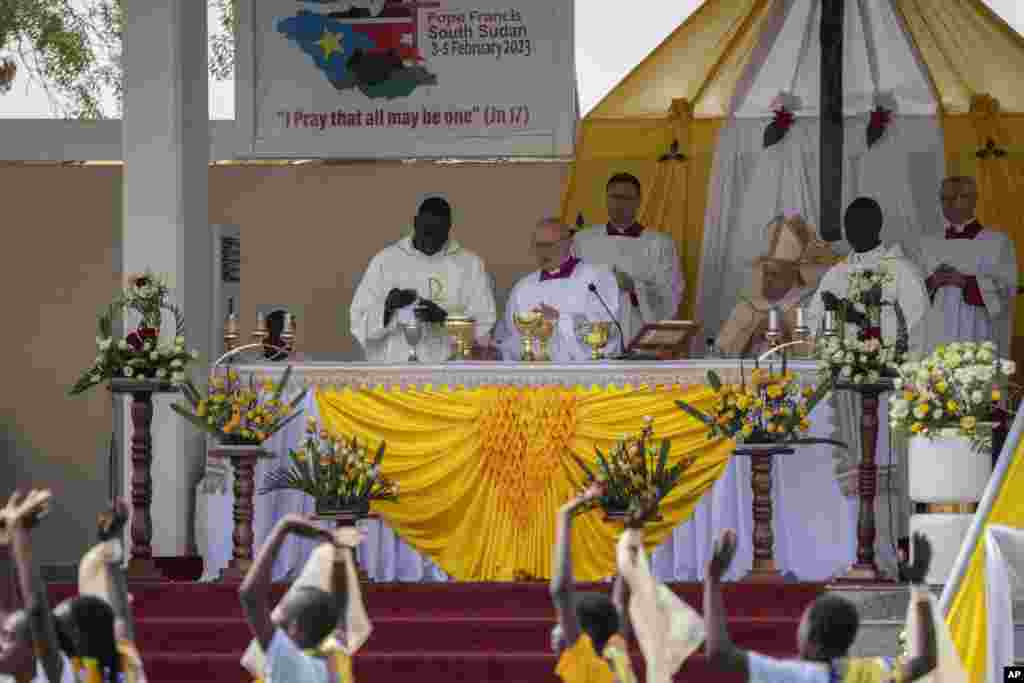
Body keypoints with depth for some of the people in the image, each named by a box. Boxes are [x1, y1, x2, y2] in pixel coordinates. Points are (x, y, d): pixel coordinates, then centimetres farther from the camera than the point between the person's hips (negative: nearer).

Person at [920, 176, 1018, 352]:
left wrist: (965, 281, -17)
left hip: (979, 339, -4)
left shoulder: (998, 242, 2)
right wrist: (932, 283, -10)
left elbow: (1006, 289, -7)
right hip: (938, 340, 4)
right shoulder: (930, 245, 14)